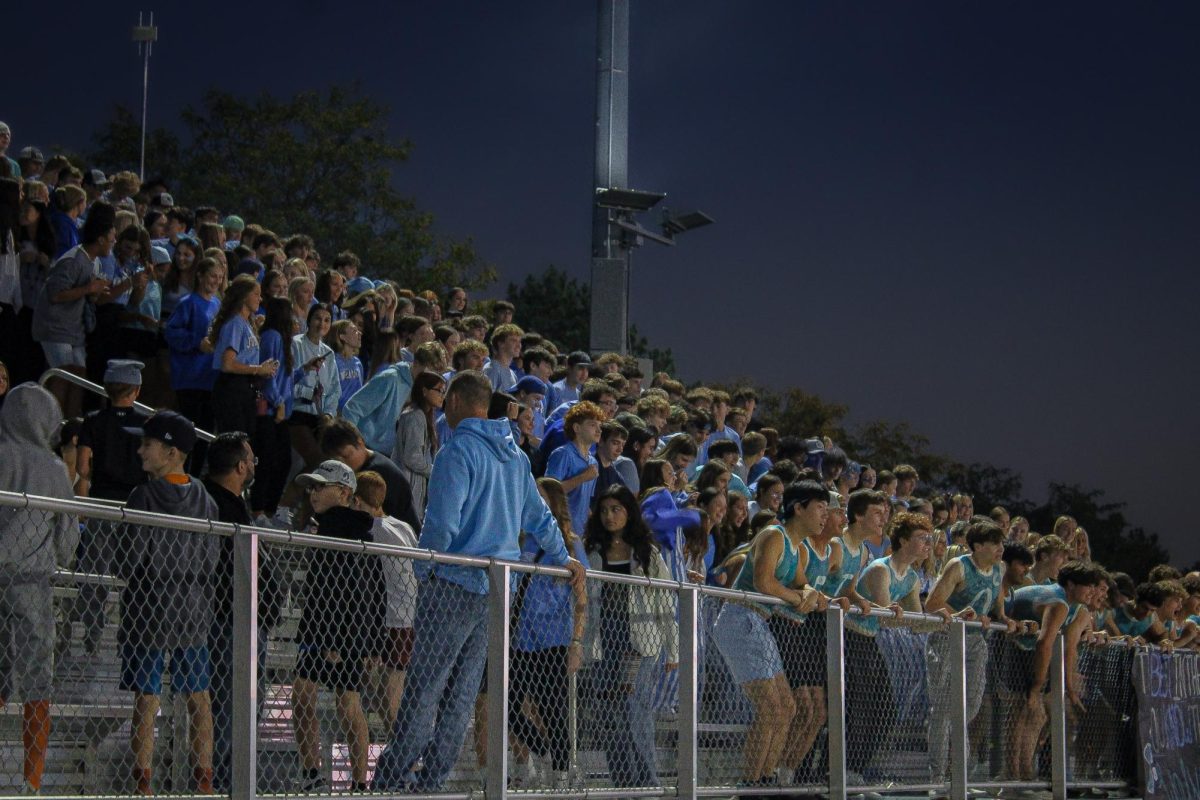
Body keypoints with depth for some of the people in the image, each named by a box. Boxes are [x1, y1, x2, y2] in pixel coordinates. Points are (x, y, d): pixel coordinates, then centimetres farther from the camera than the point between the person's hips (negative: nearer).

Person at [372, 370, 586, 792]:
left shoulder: (458, 451, -10)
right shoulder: (514, 455, 14)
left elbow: (442, 522, -19)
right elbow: (539, 516, 25)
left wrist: (423, 570, -5)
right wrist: (563, 559, 39)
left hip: (454, 584, -7)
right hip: (498, 587, 7)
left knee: (425, 684, -7)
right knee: (462, 690, 8)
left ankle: (393, 776, -7)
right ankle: (432, 777, 10)